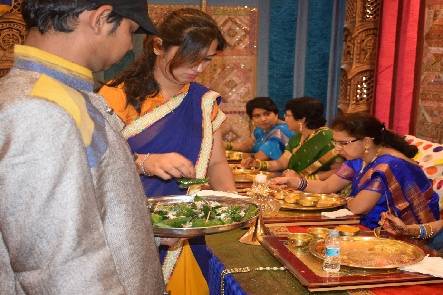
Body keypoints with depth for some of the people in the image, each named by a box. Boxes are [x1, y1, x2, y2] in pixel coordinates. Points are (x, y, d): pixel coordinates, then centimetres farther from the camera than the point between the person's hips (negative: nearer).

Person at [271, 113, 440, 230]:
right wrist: (291, 181, -5)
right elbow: (326, 187, 8)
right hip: (371, 228, 8)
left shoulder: (387, 165, -24)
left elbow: (357, 207, -23)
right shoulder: (359, 160, 3)